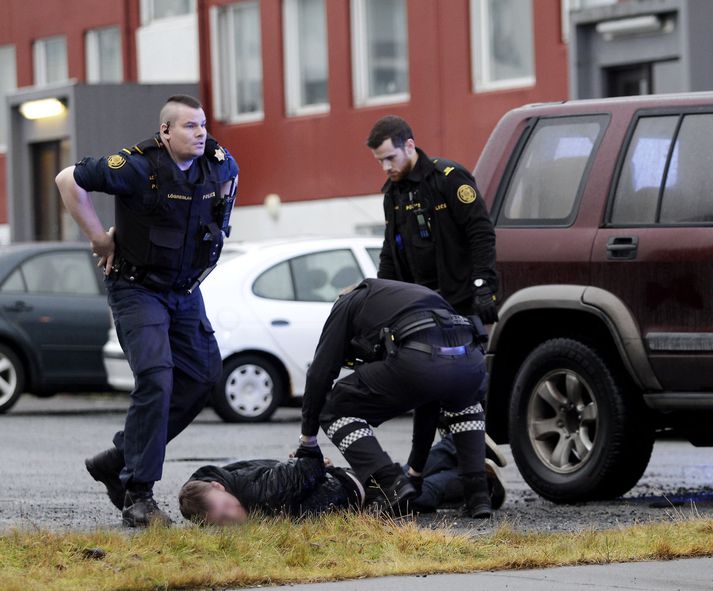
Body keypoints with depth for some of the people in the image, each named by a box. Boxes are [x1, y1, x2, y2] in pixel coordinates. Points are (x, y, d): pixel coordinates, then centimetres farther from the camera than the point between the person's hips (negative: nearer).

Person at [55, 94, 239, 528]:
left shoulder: (221, 165, -4)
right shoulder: (140, 167, -22)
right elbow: (69, 181, -17)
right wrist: (99, 237, -12)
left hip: (186, 292, 7)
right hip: (137, 290, -7)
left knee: (203, 376, 5)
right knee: (156, 378, -21)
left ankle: (118, 460, 16)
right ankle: (137, 495, -17)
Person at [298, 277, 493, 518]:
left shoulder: (347, 304, 29)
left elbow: (320, 373, 19)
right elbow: (428, 403, 47)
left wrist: (307, 439, 30)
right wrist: (416, 469, 53)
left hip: (416, 362, -6)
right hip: (471, 361, 6)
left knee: (336, 410, 15)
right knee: (463, 405, 42)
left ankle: (390, 485, -4)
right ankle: (477, 494, 23)